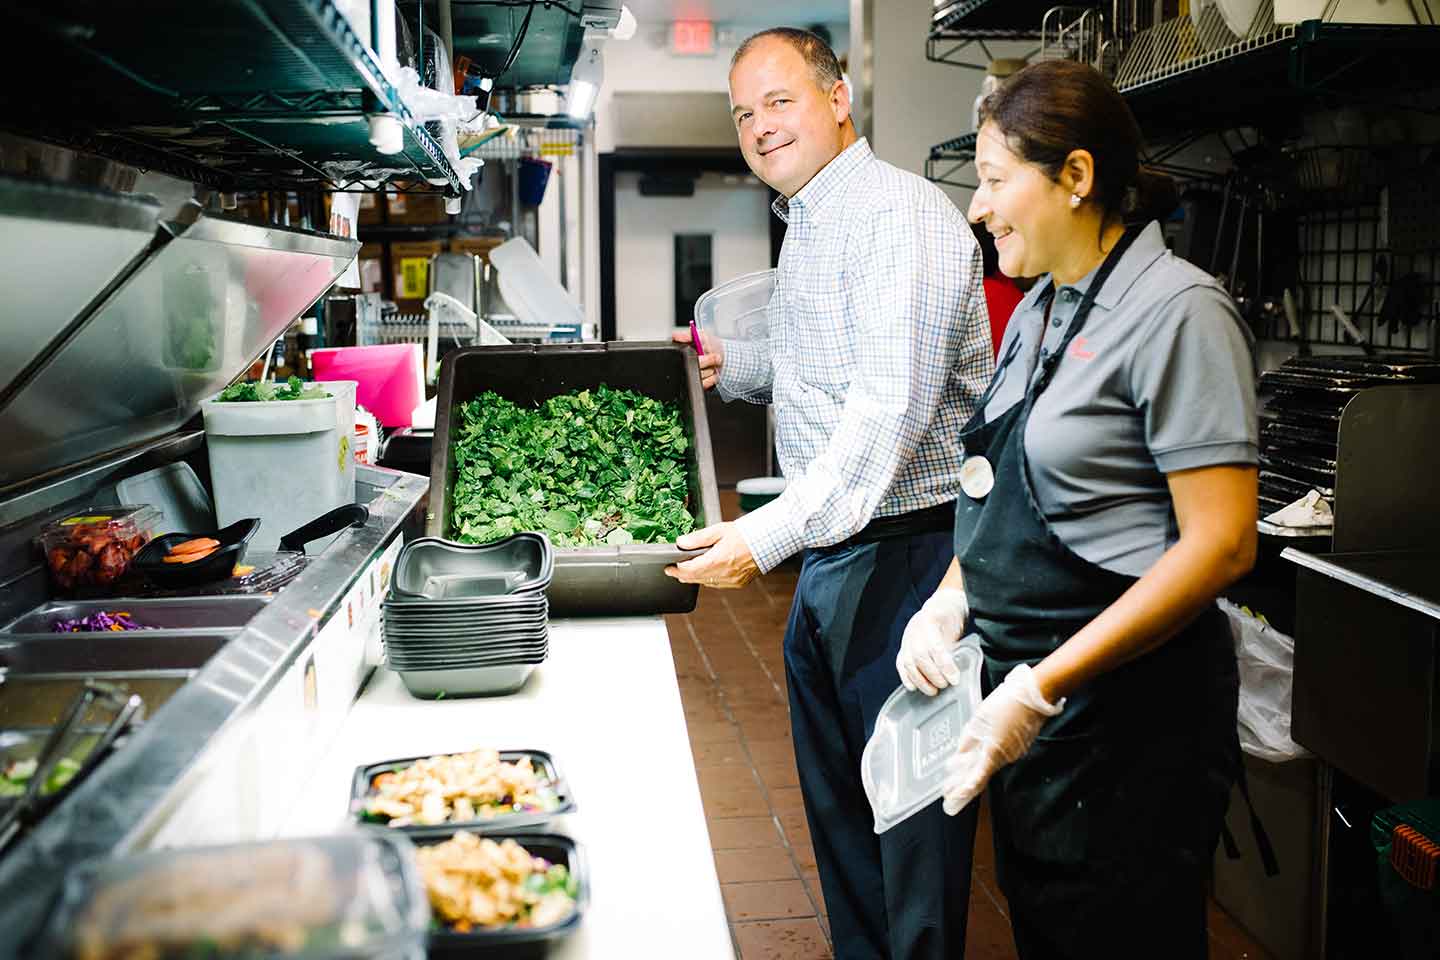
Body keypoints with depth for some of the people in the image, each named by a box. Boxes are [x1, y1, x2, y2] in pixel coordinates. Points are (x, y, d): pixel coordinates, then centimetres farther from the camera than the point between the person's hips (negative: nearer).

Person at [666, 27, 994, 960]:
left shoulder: (902, 216, -16)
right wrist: (735, 366, 12)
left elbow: (891, 408, -26)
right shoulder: (808, 225, 15)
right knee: (837, 800, 20)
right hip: (829, 551, 10)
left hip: (905, 550, -10)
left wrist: (770, 534, -30)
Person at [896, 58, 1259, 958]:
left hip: (1127, 719, -8)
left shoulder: (1178, 310, -15)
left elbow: (1221, 545, -21)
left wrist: (1043, 686, -24)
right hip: (1025, 699, 8)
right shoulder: (1037, 312, 11)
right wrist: (951, 599, 1)